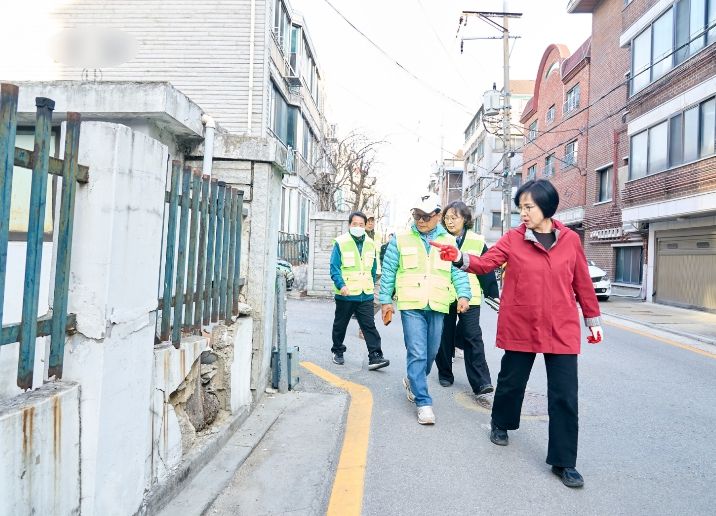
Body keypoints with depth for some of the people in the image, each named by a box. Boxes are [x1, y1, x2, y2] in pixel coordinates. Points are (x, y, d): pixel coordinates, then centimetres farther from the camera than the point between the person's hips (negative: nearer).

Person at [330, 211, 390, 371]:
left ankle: (375, 357, -2)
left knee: (369, 326, -3)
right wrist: (341, 285, -22)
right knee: (340, 325, 13)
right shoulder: (341, 242, -7)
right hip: (345, 294, -3)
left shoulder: (370, 244, 8)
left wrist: (371, 284, 19)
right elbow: (334, 267, -10)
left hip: (366, 294, 3)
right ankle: (338, 352, 31)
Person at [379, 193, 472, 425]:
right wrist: (386, 300, 3)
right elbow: (388, 272, 5)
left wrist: (463, 295, -9)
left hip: (437, 307, 3)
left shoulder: (449, 241, 9)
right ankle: (423, 402, 1)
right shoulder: (400, 240, 3)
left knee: (431, 353, 14)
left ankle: (413, 381, 40)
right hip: (411, 306, -3)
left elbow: (459, 272, 6)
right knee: (417, 354, -8)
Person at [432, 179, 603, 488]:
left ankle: (564, 462, 17)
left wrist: (593, 319, 14)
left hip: (562, 329, 1)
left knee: (564, 396, 2)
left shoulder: (570, 240, 1)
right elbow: (486, 263, -12)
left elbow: (582, 283, 8)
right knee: (511, 381, 16)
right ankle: (501, 423, 45)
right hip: (520, 327, 0)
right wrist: (459, 258, -31)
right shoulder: (513, 239, -2)